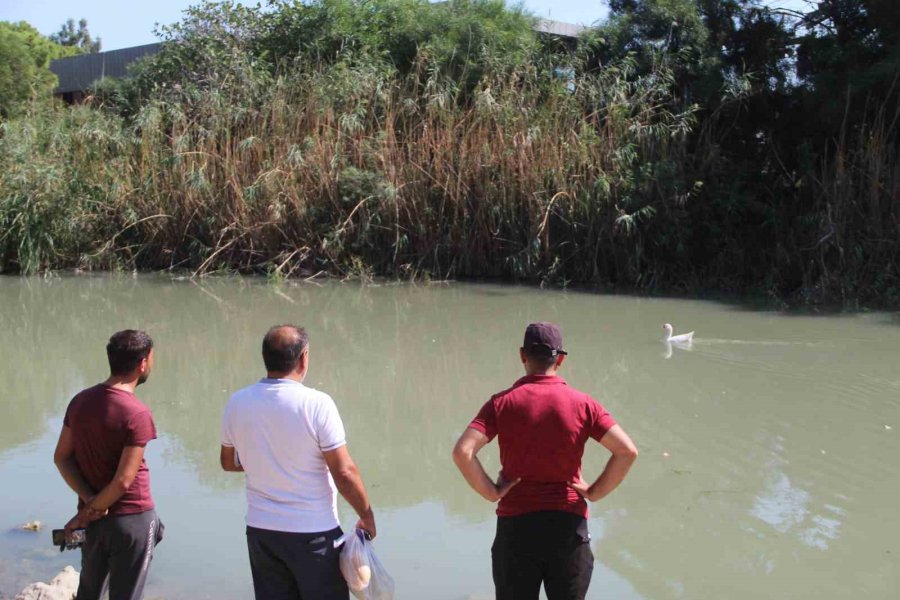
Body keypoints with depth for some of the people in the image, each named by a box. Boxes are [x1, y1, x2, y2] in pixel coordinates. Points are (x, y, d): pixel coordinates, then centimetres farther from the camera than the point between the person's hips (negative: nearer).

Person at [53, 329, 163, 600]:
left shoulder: (80, 401, 0)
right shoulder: (138, 414, -21)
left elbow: (62, 458, 2)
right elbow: (123, 481, -21)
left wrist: (89, 503, -5)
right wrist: (92, 510, -8)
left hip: (95, 519, 6)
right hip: (132, 518, -6)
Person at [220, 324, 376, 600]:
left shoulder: (237, 404, -2)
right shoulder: (317, 404, -17)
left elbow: (228, 462, 13)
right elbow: (344, 472, -15)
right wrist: (366, 514, -2)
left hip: (260, 530, 5)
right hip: (312, 533, -4)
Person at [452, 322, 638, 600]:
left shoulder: (502, 403, -4)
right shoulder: (582, 404, -2)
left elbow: (462, 452, -16)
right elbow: (627, 451, -10)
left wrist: (491, 492, -6)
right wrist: (594, 492, -1)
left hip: (516, 524, 0)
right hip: (568, 524, 1)